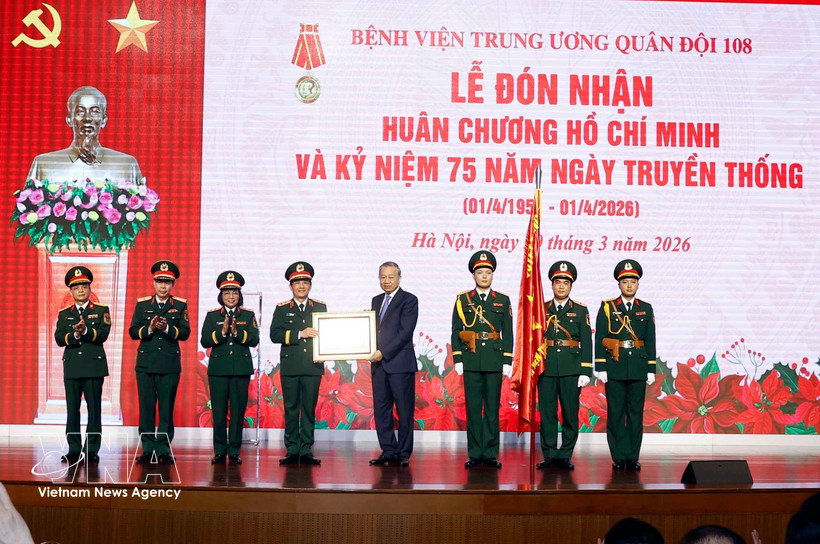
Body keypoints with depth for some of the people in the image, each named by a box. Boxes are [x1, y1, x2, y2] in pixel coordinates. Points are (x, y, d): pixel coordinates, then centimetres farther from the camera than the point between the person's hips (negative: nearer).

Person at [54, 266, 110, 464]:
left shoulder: (101, 311, 6)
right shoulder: (64, 314, 13)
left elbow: (103, 334, -9)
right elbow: (59, 338, -1)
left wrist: (85, 331, -26)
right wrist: (74, 335, -19)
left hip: (94, 366, -2)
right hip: (71, 367, 2)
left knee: (94, 409, -2)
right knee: (72, 409, 3)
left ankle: (92, 450, 3)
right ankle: (74, 449, 9)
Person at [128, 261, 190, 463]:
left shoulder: (180, 305, 6)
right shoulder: (142, 304, 9)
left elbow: (185, 333, -3)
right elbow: (133, 332, 2)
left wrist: (167, 328, -19)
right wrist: (149, 328, -15)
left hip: (170, 364, -1)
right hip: (146, 363, 1)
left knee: (167, 408, 0)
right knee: (146, 408, 1)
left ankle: (164, 449, 5)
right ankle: (147, 449, 7)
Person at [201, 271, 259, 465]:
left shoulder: (248, 315, 7)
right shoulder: (212, 315, 8)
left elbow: (254, 340, -5)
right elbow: (204, 341, -2)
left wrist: (237, 332, -20)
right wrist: (222, 332, -17)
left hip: (241, 368, 0)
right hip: (218, 368, 0)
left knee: (238, 411, 0)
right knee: (219, 411, 0)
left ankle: (234, 451, 6)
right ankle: (220, 451, 8)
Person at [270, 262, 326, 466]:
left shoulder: (320, 307, 11)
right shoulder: (282, 309, 6)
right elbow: (274, 335, -6)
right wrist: (300, 334, -16)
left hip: (313, 366, 1)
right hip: (290, 366, -1)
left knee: (309, 409, 2)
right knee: (291, 409, 2)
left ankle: (306, 450, 6)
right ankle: (292, 450, 7)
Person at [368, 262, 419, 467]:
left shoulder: (409, 300, -3)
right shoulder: (376, 301, 18)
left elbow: (405, 332, -12)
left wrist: (384, 352, -16)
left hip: (400, 363, -7)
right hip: (379, 364, 7)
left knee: (404, 410, -2)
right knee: (381, 409, 6)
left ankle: (403, 453, 2)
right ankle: (388, 451, 13)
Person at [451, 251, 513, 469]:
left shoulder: (503, 300, 7)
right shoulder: (462, 299, 6)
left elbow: (508, 334, 6)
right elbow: (456, 332, 5)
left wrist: (508, 361, -1)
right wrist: (457, 359, -1)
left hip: (494, 361, 0)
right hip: (471, 361, 0)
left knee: (492, 408, 2)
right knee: (473, 408, 2)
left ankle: (490, 454, 7)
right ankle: (475, 455, 7)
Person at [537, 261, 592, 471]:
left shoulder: (580, 310, 7)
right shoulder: (541, 309, 11)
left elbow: (586, 342, 3)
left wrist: (585, 372, -4)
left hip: (571, 369, -1)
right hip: (546, 368, 1)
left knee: (570, 413, 0)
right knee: (547, 413, 1)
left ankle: (565, 456, 7)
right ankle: (550, 456, 6)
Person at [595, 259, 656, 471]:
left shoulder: (646, 309, 9)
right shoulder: (607, 307, 3)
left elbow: (650, 341, 9)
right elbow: (599, 340, 0)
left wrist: (651, 370, 3)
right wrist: (601, 368, -6)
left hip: (638, 369, 2)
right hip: (614, 368, -2)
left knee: (636, 413, 3)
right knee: (615, 413, 0)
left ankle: (633, 457, 8)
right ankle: (618, 457, 6)